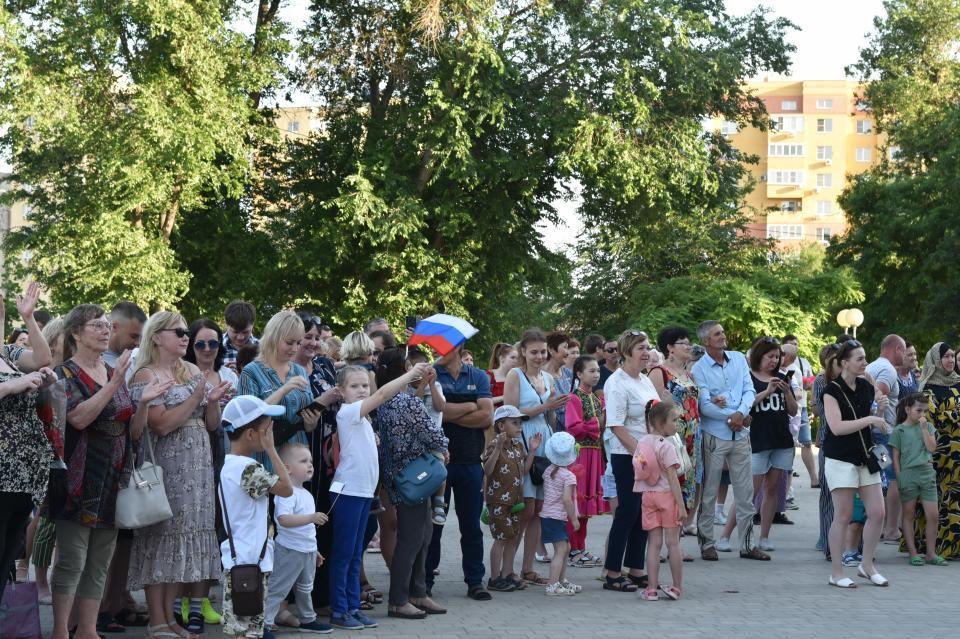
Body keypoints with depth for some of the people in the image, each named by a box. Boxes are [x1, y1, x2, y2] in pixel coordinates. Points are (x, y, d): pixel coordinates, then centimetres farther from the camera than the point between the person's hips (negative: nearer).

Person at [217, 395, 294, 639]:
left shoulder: (226, 464, 12)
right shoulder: (248, 468, -18)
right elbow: (286, 489, -12)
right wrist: (271, 449, -8)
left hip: (234, 562, 10)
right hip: (248, 563, -10)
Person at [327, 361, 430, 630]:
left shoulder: (361, 416, 16)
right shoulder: (348, 412, -15)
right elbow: (383, 394, -20)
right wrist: (411, 373, -19)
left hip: (364, 491, 9)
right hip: (347, 490, -9)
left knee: (355, 555, 12)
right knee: (343, 554, -3)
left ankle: (353, 607, 16)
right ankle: (338, 610, 2)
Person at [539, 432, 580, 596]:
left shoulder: (548, 471, 8)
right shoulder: (568, 476, -15)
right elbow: (567, 499, -20)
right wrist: (574, 519, -14)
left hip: (547, 514, 9)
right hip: (557, 517, -9)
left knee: (566, 548, 19)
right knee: (561, 550, -10)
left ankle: (562, 581, 27)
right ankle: (553, 585, -17)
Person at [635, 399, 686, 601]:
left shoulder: (642, 442, 6)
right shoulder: (667, 446, -14)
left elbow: (637, 471, 9)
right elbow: (672, 478, -16)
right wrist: (681, 505, -14)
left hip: (648, 495, 5)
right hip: (667, 495, -5)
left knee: (654, 543, 7)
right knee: (672, 542, 5)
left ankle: (651, 589, 4)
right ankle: (677, 588, 12)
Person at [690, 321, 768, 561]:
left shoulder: (739, 359, 7)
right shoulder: (699, 369, -7)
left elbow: (749, 390, 0)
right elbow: (704, 405, -14)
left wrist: (741, 412, -17)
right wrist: (732, 417, -13)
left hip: (740, 435, 4)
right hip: (714, 436, -4)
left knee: (745, 492, 8)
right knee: (709, 494, 2)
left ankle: (747, 544, 15)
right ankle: (707, 543, 12)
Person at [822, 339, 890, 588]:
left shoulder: (866, 387, 8)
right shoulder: (832, 390, -10)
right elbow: (837, 427, -21)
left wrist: (881, 408, 0)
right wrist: (869, 420, -21)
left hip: (866, 457, 6)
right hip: (840, 459, -6)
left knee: (877, 513, 3)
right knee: (843, 515, -3)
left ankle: (867, 565, 19)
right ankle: (837, 573, 6)